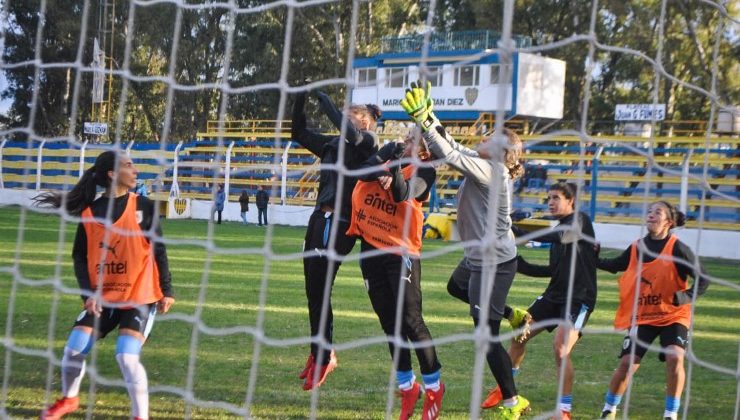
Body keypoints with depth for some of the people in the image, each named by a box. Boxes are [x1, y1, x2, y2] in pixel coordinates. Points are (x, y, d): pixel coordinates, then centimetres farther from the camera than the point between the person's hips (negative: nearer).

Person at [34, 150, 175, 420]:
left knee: (127, 356, -17)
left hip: (140, 297, -3)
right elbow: (80, 257, 3)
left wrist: (166, 291, -1)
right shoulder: (88, 213, -1)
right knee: (74, 349, -1)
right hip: (102, 298, 3)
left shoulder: (143, 206, -4)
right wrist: (88, 293, -8)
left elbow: (158, 250, 1)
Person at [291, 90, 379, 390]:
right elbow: (299, 133, 22)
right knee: (313, 292, 11)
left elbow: (348, 130, -25)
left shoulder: (367, 143, -4)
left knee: (319, 292, -7)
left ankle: (322, 358, 3)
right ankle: (321, 353, 23)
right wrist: (300, 100, 11)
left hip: (337, 224, -8)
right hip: (320, 219, 8)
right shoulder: (334, 144, 17)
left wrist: (324, 100, -15)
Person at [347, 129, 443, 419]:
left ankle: (433, 387, 6)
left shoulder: (424, 171, -5)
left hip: (402, 252, -5)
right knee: (389, 323, 10)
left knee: (411, 321, -8)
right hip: (371, 250, 5)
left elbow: (403, 194, -23)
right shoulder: (388, 152, 8)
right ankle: (407, 386, 21)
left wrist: (395, 168, -37)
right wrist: (388, 161, -25)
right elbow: (365, 172, -10)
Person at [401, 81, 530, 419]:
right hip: (479, 257, 10)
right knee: (456, 288, 38)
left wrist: (424, 122, -29)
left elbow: (449, 155, -30)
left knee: (486, 334, -6)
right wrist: (428, 117, 2)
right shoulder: (484, 164, 3)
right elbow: (453, 147, 10)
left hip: (493, 262, -10)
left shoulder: (490, 172, -23)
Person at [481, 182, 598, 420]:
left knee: (561, 349, -22)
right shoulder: (558, 229, 15)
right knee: (520, 334, 8)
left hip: (579, 298, -8)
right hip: (555, 294, 8)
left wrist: (519, 233, -34)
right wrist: (519, 265, 12)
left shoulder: (580, 221, -8)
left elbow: (563, 237, -30)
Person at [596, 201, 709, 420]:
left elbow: (703, 280, -11)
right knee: (628, 362, -4)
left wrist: (685, 297, -28)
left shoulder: (678, 249, -12)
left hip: (673, 316, -3)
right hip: (642, 316, 3)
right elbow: (615, 265, 18)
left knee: (674, 357, -23)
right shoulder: (636, 248, 1)